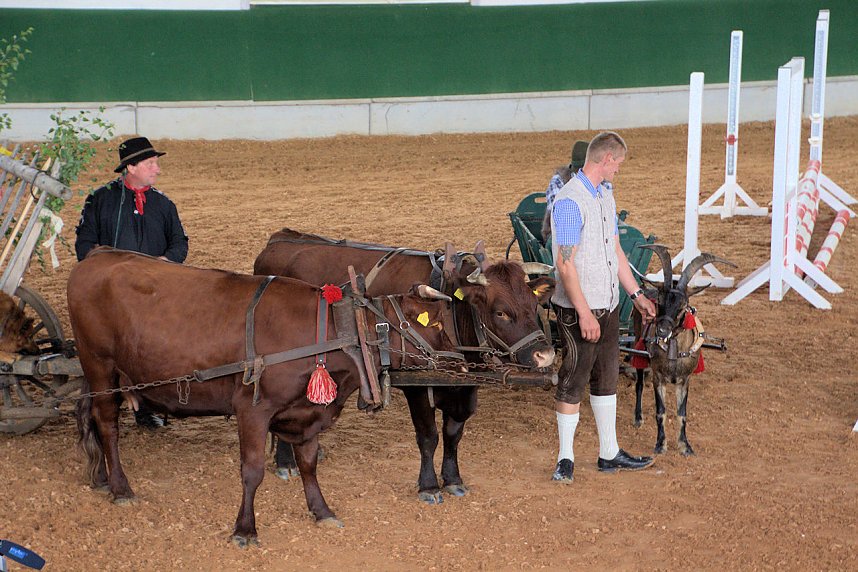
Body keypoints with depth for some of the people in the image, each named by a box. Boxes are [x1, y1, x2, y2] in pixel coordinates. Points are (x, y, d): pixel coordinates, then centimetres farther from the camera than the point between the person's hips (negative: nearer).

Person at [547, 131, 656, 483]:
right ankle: (565, 459, 9)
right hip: (578, 310, -9)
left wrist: (637, 294, 19)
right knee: (573, 381, -1)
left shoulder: (606, 195, 12)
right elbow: (565, 264, -20)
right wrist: (585, 313, -22)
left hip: (608, 305, 9)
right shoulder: (570, 200, -17)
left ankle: (609, 454, 26)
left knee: (606, 379, 16)